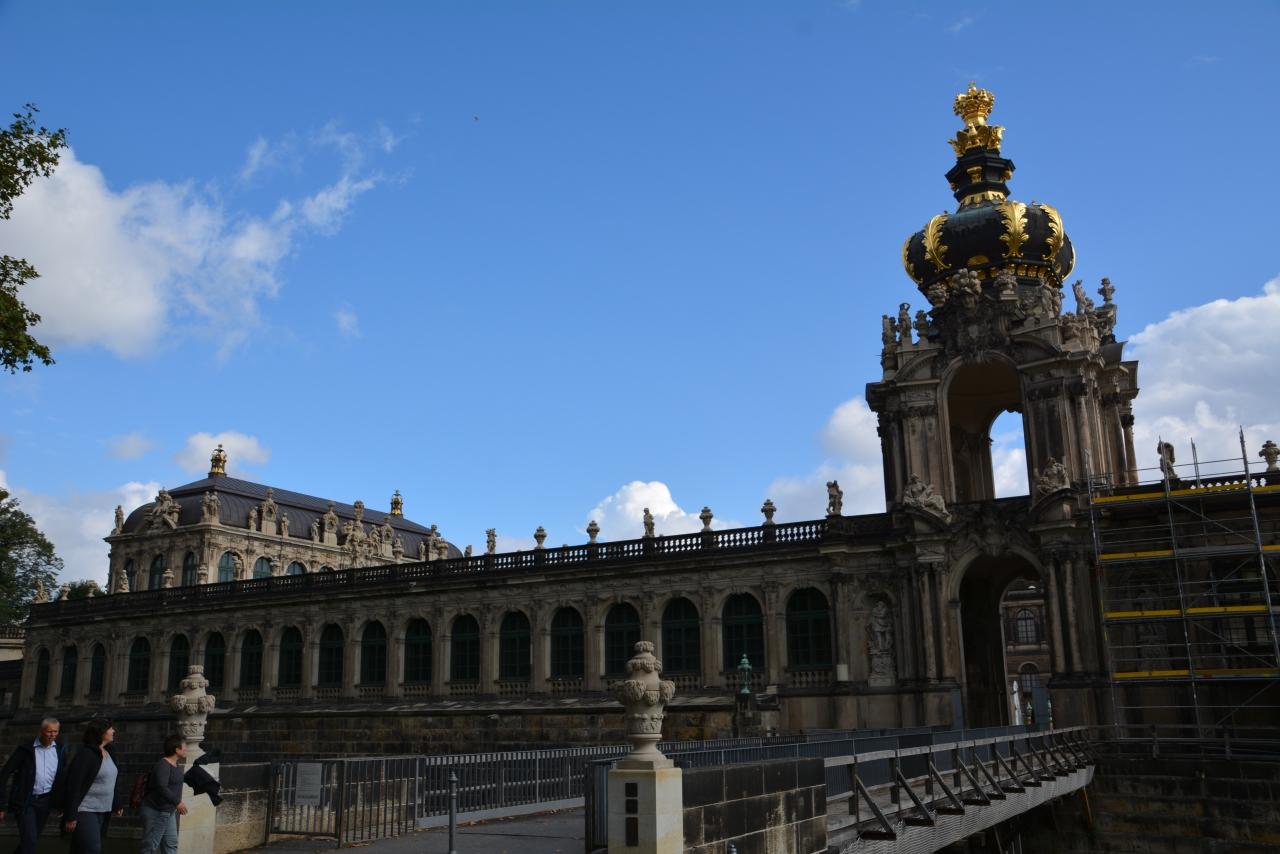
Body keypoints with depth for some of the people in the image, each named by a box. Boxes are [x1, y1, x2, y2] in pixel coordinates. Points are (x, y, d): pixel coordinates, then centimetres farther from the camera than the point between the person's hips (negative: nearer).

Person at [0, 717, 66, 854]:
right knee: (29, 840, -12)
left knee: (31, 840, 13)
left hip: (45, 801, 4)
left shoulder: (59, 750, 2)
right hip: (25, 802, -4)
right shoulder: (26, 749, -10)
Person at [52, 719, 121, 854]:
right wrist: (70, 816, -20)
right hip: (85, 811, -8)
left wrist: (116, 804, 22)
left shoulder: (109, 753, 10)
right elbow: (73, 786, -17)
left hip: (102, 812, 8)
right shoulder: (86, 754, -14)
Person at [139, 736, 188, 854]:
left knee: (171, 844, 11)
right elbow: (161, 788, -33)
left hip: (168, 812, 10)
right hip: (155, 812, -10)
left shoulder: (174, 765, 9)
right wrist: (177, 802, -37)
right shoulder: (163, 765, -22)